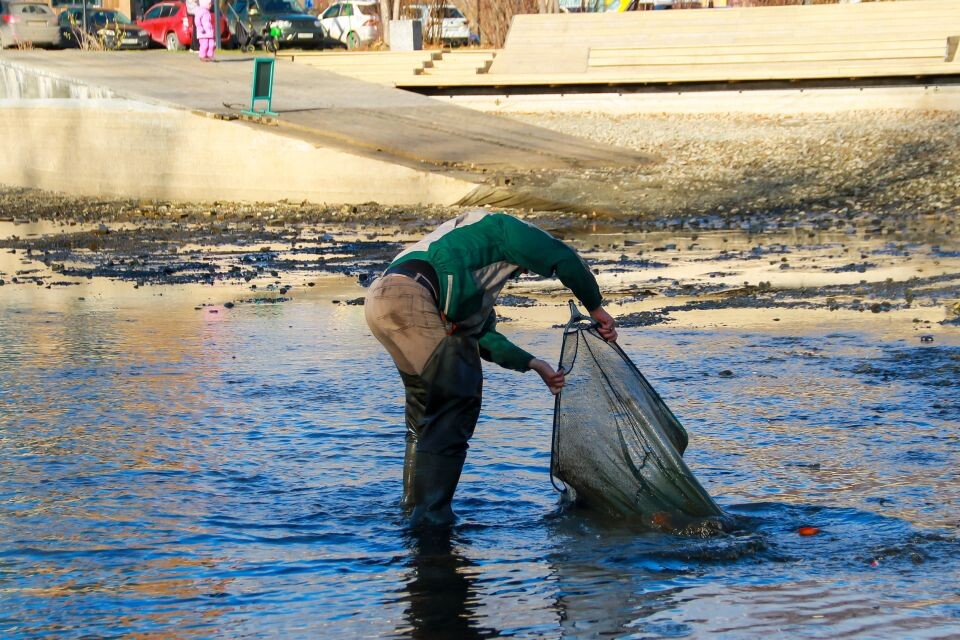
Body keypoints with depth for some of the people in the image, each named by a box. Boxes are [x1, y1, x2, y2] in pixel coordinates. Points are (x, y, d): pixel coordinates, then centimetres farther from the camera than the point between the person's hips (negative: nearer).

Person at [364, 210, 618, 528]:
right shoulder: (503, 228, 17)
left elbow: (482, 336, 36)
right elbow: (565, 260, 8)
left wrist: (535, 365, 34)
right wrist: (596, 309, 19)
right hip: (409, 296, -10)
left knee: (426, 400, 23)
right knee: (457, 398, -7)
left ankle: (415, 504, 29)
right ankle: (431, 513, -10)